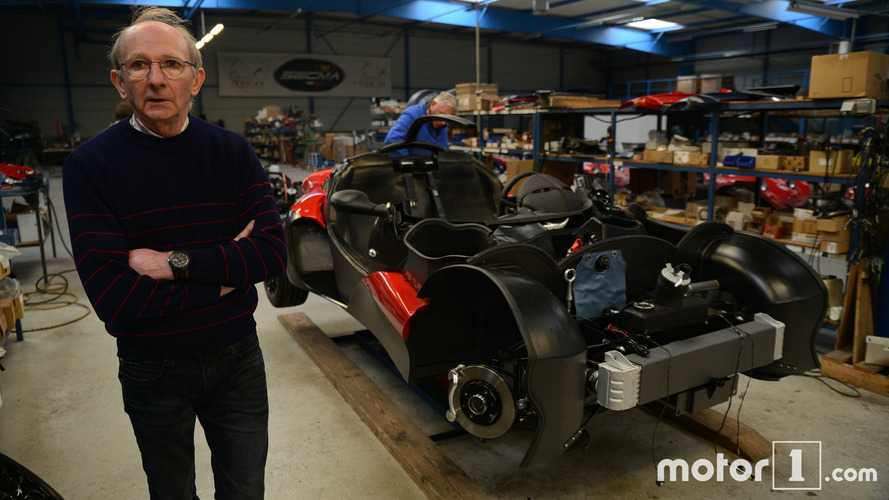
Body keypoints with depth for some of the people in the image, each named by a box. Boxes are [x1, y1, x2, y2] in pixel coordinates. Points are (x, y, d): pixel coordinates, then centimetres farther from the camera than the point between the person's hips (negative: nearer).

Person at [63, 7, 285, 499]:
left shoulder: (232, 151, -5)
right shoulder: (90, 165, -13)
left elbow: (272, 252, -15)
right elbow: (112, 298, -21)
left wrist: (177, 263, -24)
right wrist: (225, 269, -17)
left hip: (238, 358, 2)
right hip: (153, 371, -1)